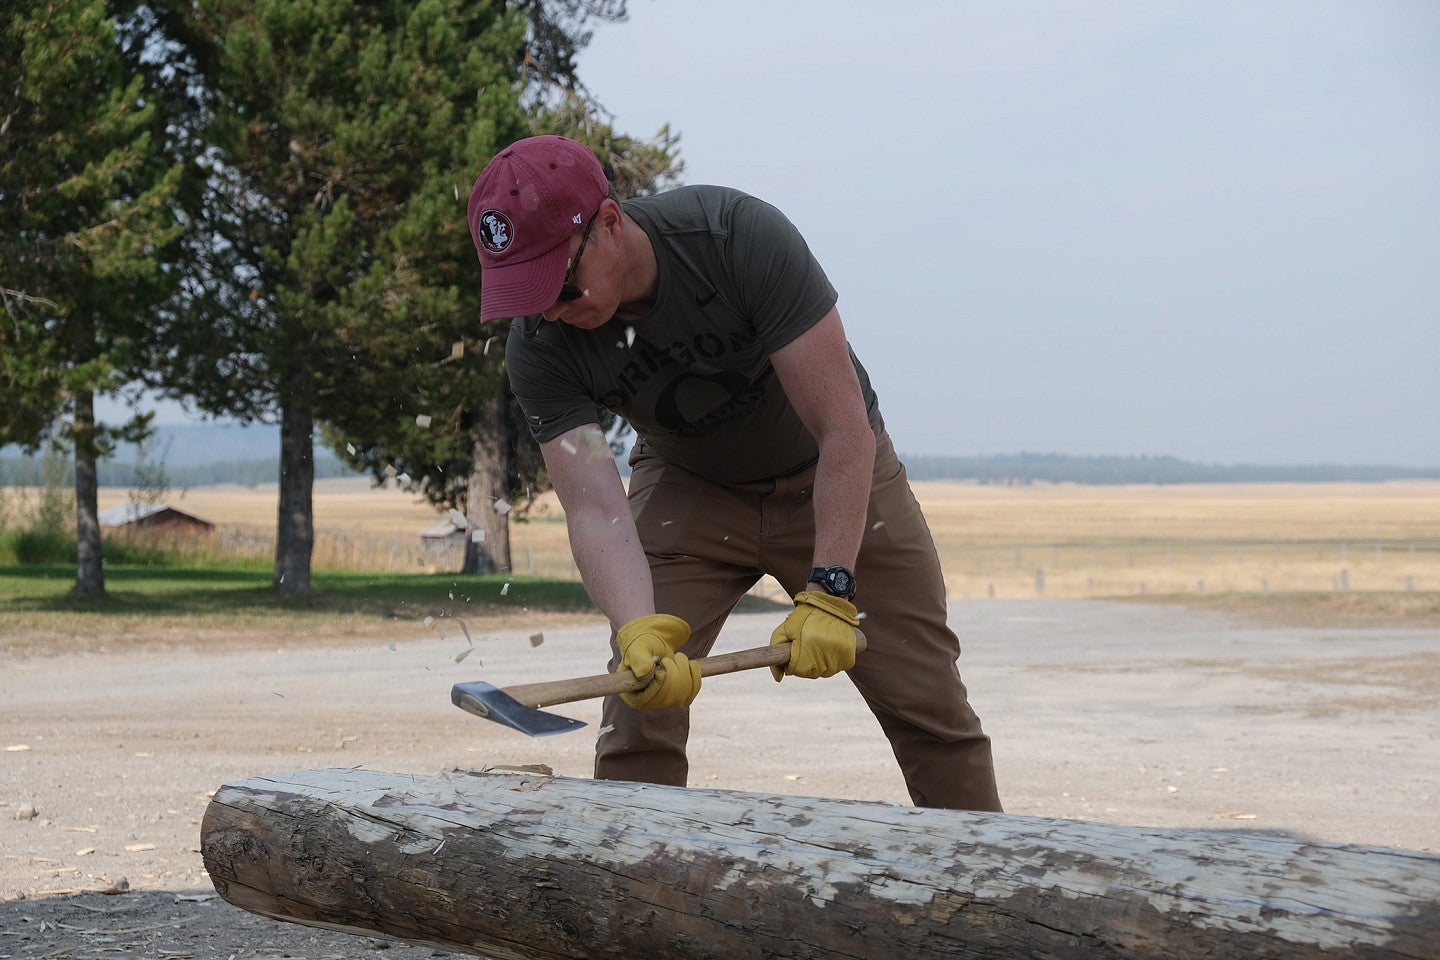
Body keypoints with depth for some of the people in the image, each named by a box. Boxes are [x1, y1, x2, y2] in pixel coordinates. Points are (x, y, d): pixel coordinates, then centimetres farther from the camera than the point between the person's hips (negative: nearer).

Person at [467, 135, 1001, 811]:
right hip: (687, 487, 2)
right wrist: (639, 630, -48)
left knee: (934, 713, -4)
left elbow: (845, 431, -33)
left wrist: (829, 591, -38)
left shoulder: (742, 237, -34)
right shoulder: (540, 347, -24)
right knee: (638, 714, -14)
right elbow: (596, 508, -29)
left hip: (831, 480, -2)